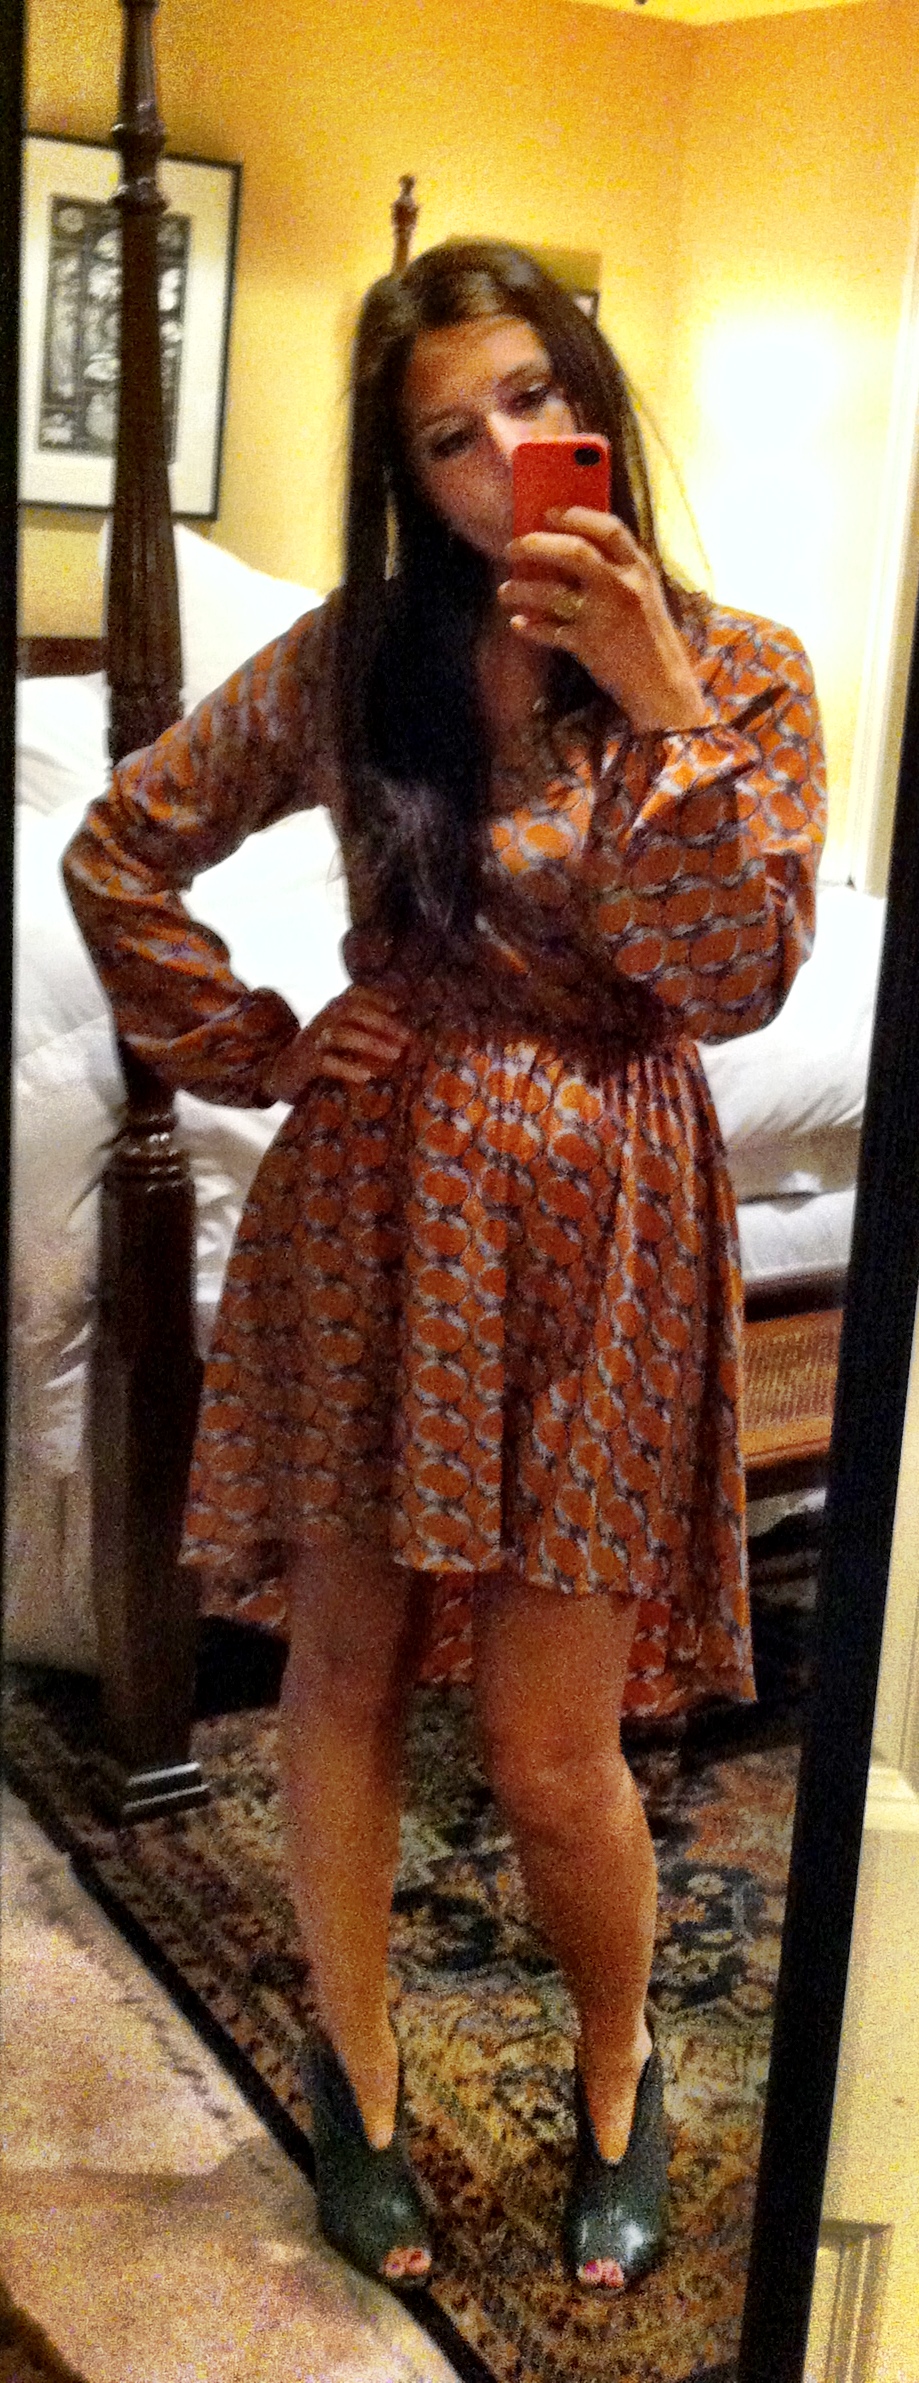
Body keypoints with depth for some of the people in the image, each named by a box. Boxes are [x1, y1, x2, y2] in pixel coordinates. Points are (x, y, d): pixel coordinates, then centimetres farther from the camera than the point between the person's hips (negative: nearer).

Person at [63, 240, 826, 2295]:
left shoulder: (741, 675, -3)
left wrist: (660, 709, -21)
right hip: (368, 1200, 2)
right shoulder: (352, 657, 1)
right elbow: (121, 850, 10)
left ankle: (621, 2076, 32)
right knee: (346, 1670, 11)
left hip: (595, 1224, -2)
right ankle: (357, 2082, 33)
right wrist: (247, 1051, 2)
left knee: (551, 1749, 2)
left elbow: (734, 983, -13)